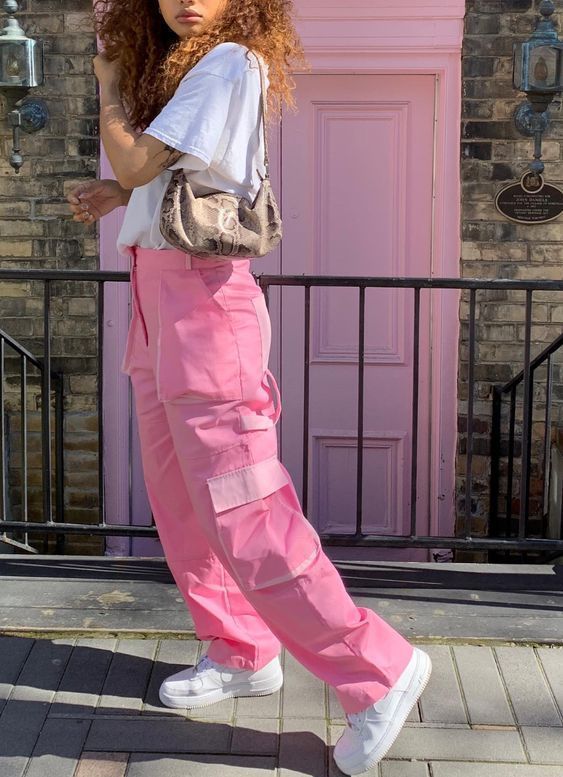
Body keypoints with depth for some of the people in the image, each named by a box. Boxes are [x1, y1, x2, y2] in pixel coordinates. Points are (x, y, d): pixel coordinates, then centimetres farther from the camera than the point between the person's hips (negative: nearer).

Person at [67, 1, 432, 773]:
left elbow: (137, 162, -17)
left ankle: (380, 671, -1)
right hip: (157, 294, 10)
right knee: (178, 499, 14)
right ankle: (240, 654, 28)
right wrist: (118, 194, 4)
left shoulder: (228, 63, -12)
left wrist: (108, 87, 1)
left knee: (239, 510, -10)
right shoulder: (173, 68, 15)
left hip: (202, 298, -9)